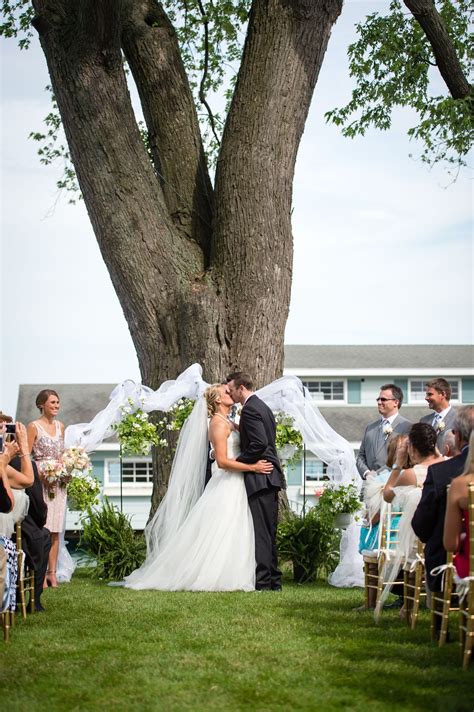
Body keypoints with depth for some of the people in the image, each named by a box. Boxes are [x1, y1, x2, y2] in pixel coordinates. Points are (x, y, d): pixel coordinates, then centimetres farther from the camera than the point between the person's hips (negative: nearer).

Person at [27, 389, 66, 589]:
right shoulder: (34, 426, -5)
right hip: (40, 480, -6)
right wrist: (41, 472, -18)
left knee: (55, 530, 5)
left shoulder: (60, 426, 13)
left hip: (58, 482, 6)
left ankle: (52, 572, 9)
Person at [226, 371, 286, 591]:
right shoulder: (262, 407, 19)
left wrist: (238, 461, -12)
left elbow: (259, 443, -22)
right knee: (269, 532, 12)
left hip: (259, 477, -10)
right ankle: (274, 581, 16)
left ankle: (263, 581, -11)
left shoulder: (250, 410, -13)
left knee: (261, 531, -10)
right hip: (271, 476, 10)